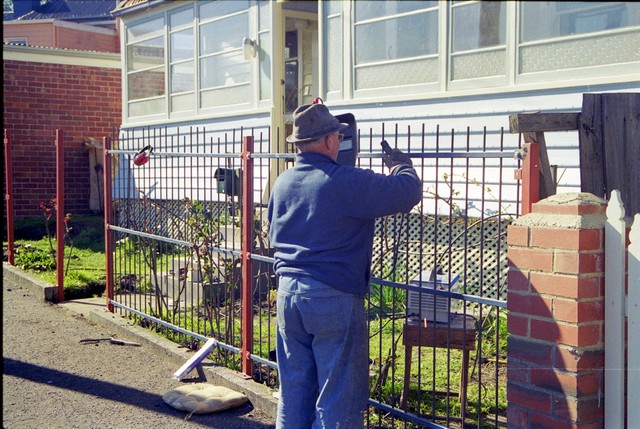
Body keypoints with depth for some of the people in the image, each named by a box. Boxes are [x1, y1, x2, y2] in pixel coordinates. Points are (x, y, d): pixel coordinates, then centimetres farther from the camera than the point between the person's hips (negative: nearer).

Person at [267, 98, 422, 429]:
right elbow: (409, 191, -10)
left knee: (293, 387, 15)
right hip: (333, 296, -7)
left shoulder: (282, 183, 7)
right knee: (339, 392, 5)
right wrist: (400, 163, 10)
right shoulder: (348, 182, -15)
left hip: (287, 293, 7)